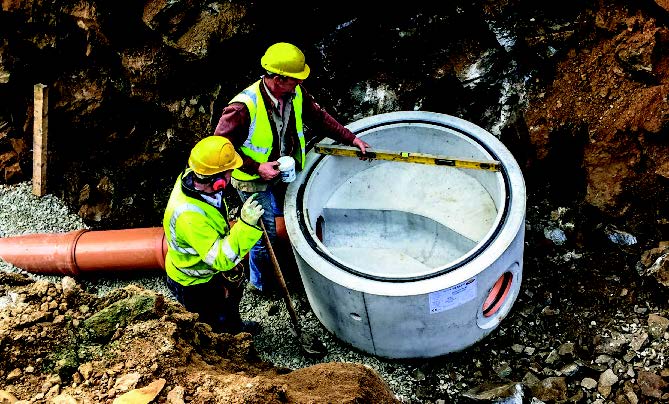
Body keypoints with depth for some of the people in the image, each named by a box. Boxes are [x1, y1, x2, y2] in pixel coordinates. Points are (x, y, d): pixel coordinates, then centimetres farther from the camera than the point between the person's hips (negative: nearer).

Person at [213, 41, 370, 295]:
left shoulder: (296, 93, -13)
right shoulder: (243, 108, -34)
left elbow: (318, 117, 4)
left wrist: (351, 139, 0)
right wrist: (257, 168, -29)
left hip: (285, 170, 6)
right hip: (254, 181, -6)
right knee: (265, 233, 7)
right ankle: (260, 282, 34)